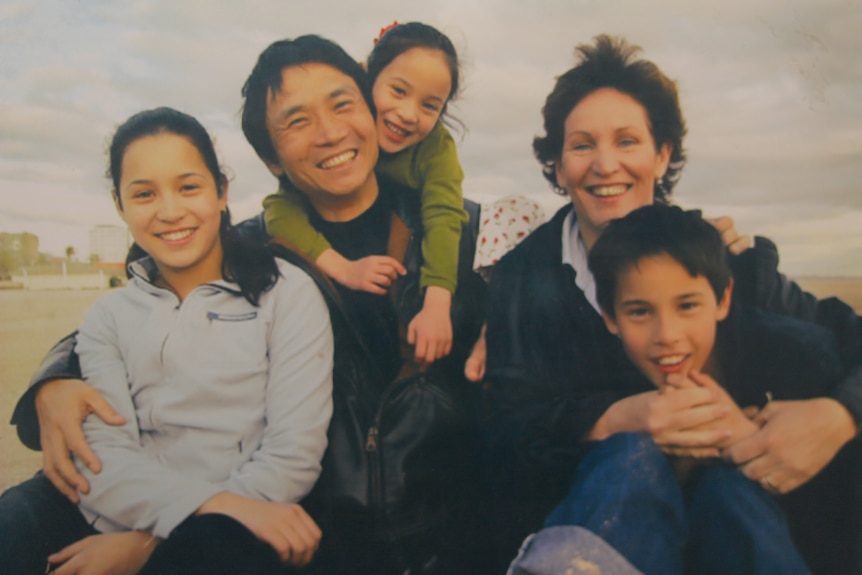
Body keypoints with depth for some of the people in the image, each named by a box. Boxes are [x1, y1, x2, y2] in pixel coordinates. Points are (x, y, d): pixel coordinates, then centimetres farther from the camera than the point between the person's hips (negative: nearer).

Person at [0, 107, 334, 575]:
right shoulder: (109, 317, 14)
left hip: (230, 536, -3)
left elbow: (294, 452, -6)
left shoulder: (287, 293, 3)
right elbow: (101, 455, -2)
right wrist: (215, 503, -22)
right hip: (112, 521, 4)